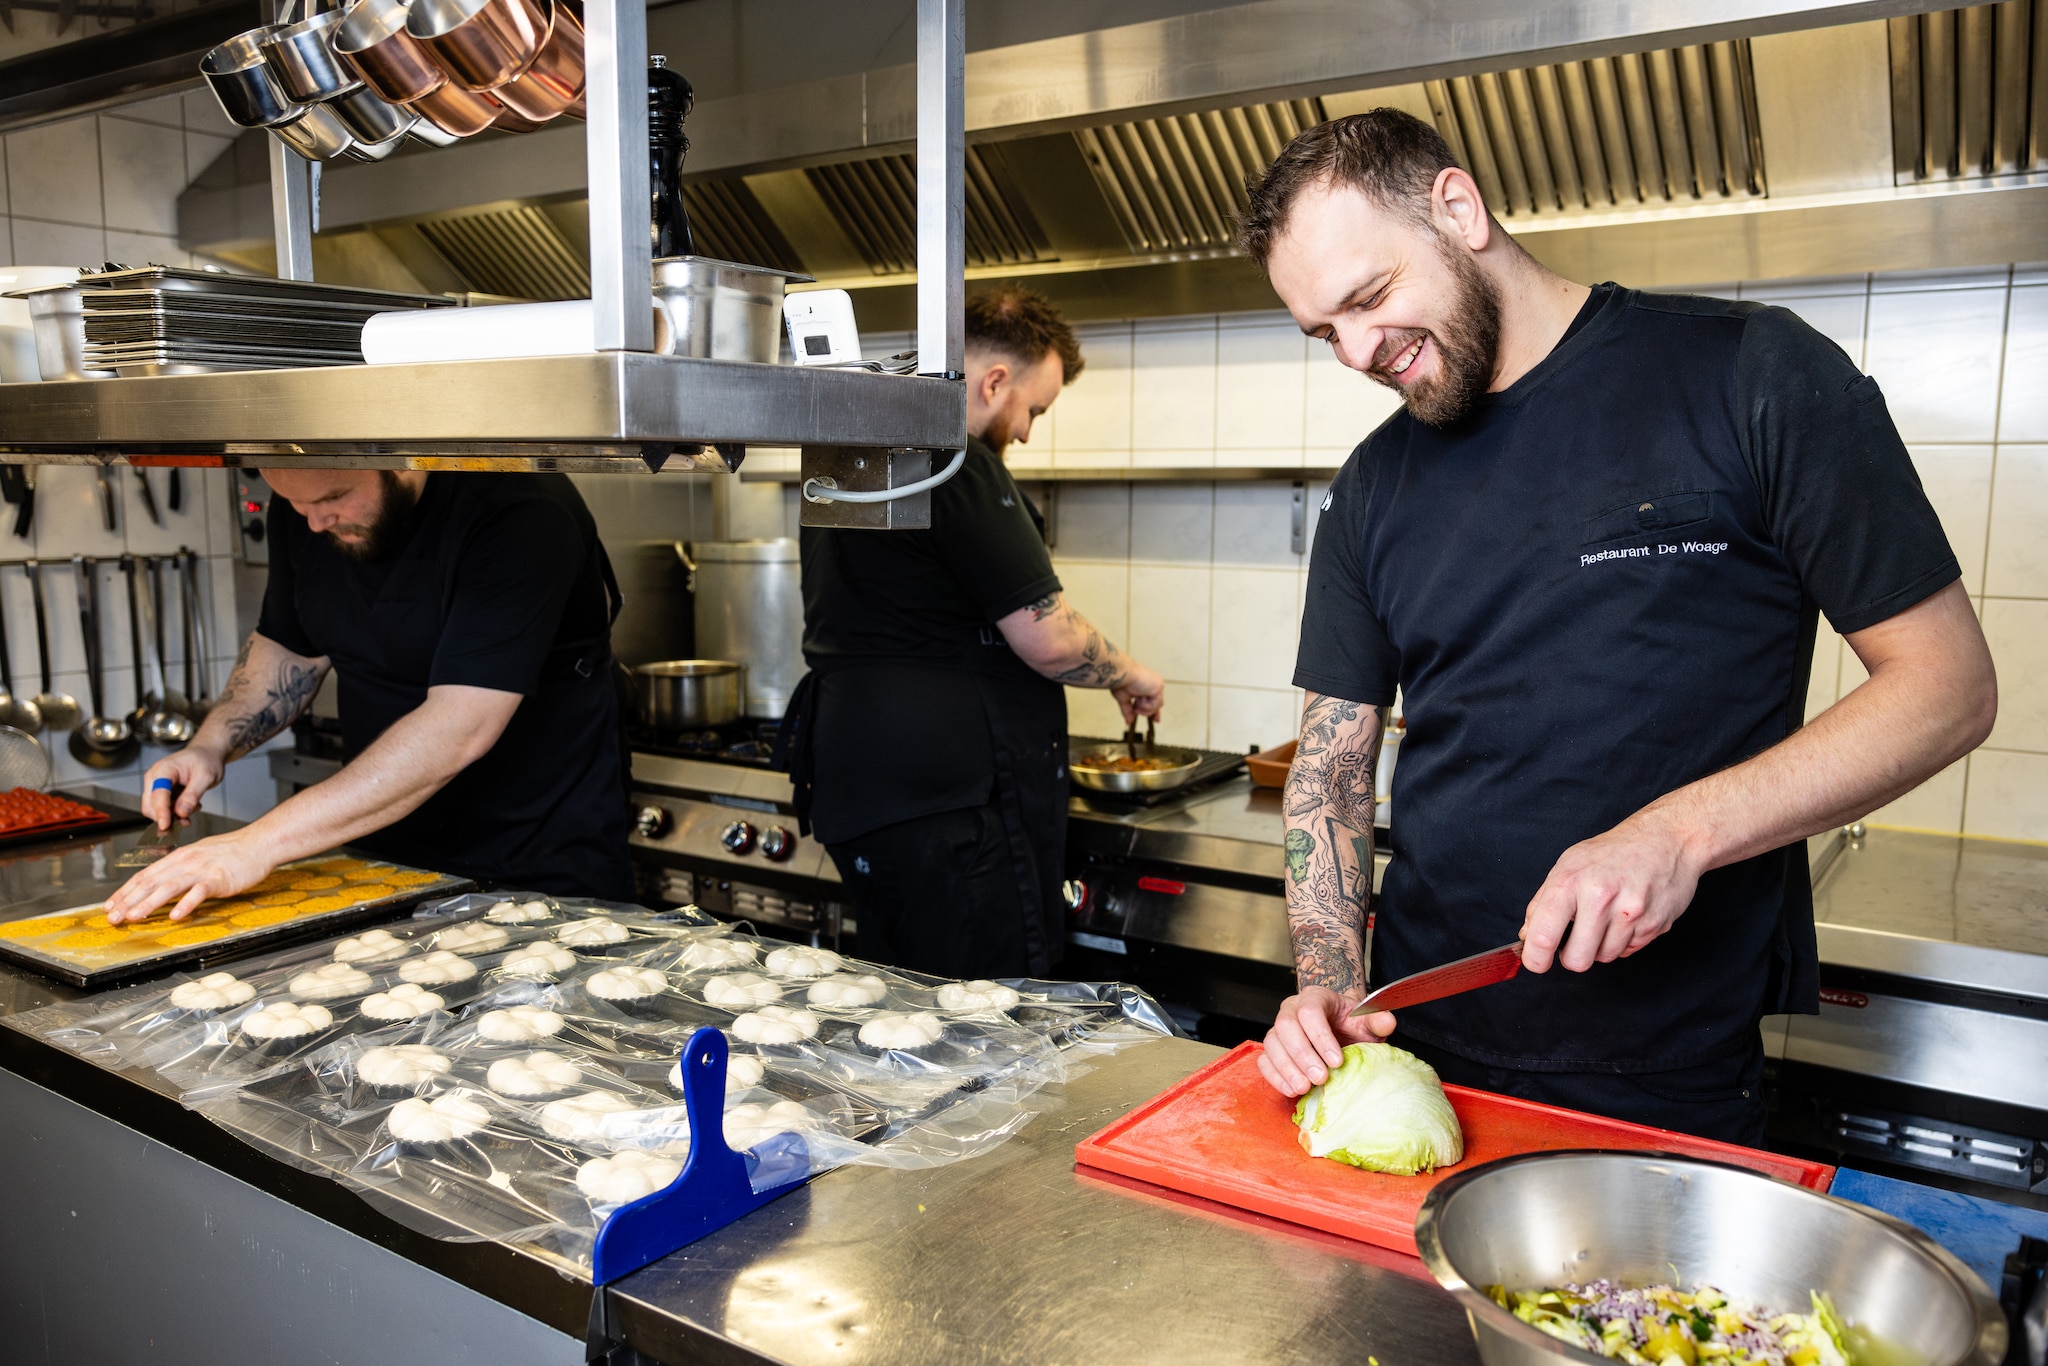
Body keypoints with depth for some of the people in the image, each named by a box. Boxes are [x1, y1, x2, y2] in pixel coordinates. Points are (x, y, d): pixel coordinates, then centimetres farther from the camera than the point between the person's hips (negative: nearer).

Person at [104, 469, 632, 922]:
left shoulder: (524, 510, -28)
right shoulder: (300, 507, -3)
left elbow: (458, 730, -34)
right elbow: (289, 647, 14)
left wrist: (259, 844, -33)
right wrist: (211, 744, -5)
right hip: (383, 854, 6)